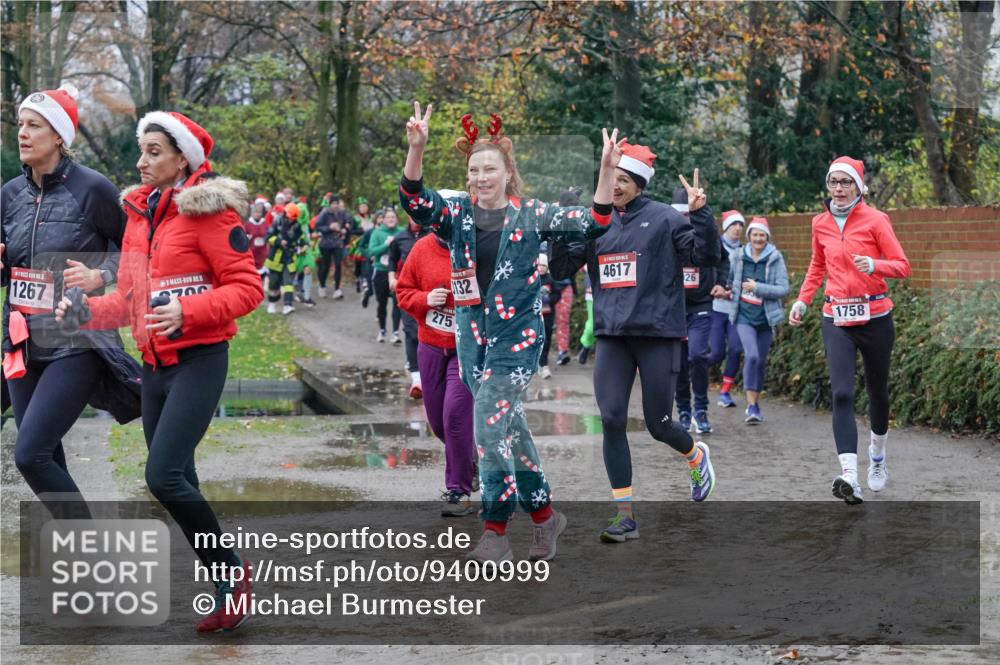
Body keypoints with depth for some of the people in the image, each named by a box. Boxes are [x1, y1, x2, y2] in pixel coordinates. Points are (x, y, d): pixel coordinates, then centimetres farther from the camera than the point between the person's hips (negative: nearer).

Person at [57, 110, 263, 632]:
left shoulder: (209, 211, -10)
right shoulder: (139, 212, 12)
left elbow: (246, 287, -14)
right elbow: (130, 297, 15)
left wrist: (187, 312, -26)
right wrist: (87, 310, -2)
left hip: (198, 359, -8)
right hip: (154, 363, 8)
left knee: (164, 475, -18)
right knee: (178, 481, 9)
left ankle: (232, 571, 1)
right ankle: (226, 592, 19)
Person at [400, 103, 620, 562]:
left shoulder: (531, 215, -3)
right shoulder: (457, 215, 3)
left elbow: (593, 224, -5)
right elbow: (414, 201, -14)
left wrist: (607, 170, -16)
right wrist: (416, 147, -28)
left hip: (517, 334, -4)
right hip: (473, 334, 4)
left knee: (488, 424, -14)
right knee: (508, 426, 12)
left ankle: (495, 532, -5)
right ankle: (543, 513, 27)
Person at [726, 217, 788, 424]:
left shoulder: (775, 259, -2)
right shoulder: (737, 257, 2)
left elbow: (784, 289, -10)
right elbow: (727, 280, 20)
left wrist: (757, 287, -15)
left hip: (765, 318, 1)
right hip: (744, 316, -1)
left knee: (761, 361, 9)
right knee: (751, 355, -21)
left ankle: (756, 401, 27)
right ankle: (751, 404, -17)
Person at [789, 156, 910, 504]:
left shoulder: (875, 220, -5)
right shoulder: (821, 223, 7)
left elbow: (902, 266, -6)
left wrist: (874, 265, -25)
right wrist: (802, 299, 11)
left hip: (874, 317, -2)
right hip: (837, 319, 2)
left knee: (877, 391, 14)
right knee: (841, 394, -15)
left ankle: (877, 455, 41)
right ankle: (849, 477, -25)